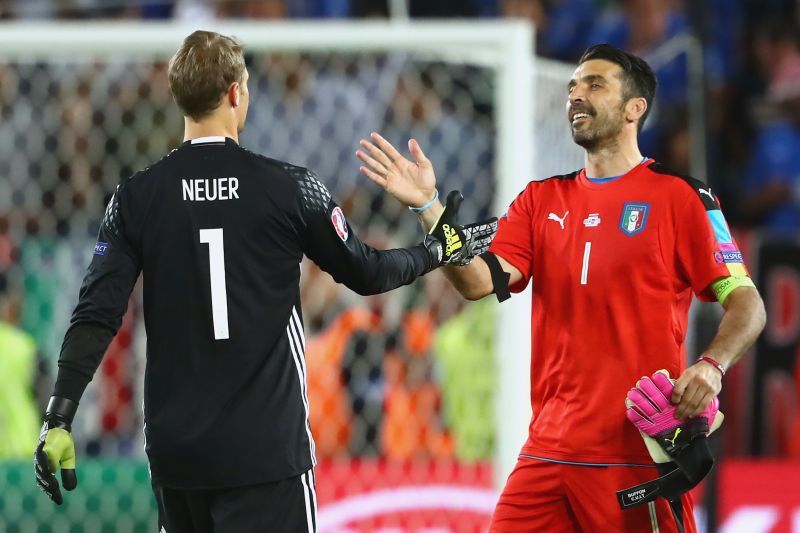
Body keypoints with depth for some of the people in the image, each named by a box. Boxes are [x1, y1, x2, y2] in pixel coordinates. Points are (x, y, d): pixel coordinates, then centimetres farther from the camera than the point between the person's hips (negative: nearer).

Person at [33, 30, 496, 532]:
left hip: (175, 448, 3)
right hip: (265, 449, -3)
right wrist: (440, 250, 26)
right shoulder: (290, 188, -5)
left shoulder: (136, 197, 0)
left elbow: (97, 315, -6)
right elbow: (364, 273, 9)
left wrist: (59, 419, -3)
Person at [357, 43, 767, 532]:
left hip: (640, 453, -5)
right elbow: (480, 282, 1)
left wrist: (711, 367, -22)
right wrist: (428, 206, -10)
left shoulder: (678, 196, 0)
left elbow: (745, 301, -4)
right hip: (550, 450, 5)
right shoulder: (541, 200, 14)